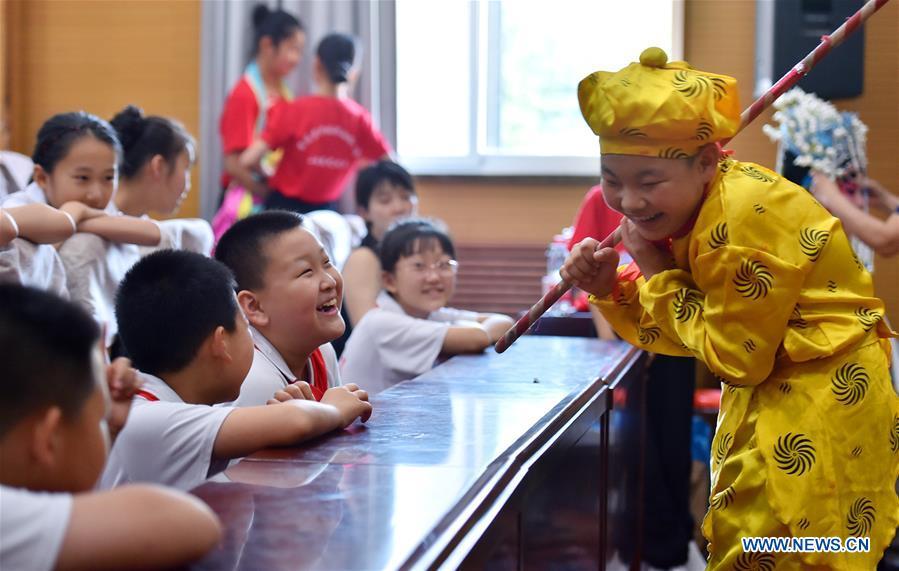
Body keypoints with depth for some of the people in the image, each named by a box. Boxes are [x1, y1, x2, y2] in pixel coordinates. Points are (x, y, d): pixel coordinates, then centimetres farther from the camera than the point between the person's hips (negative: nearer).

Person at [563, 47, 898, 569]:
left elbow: (737, 358, -23)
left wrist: (658, 273, -18)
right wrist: (611, 288, -10)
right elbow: (673, 328, 8)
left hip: (823, 396, -10)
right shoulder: (682, 209, 0)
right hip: (771, 386, 10)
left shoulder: (744, 218, -27)